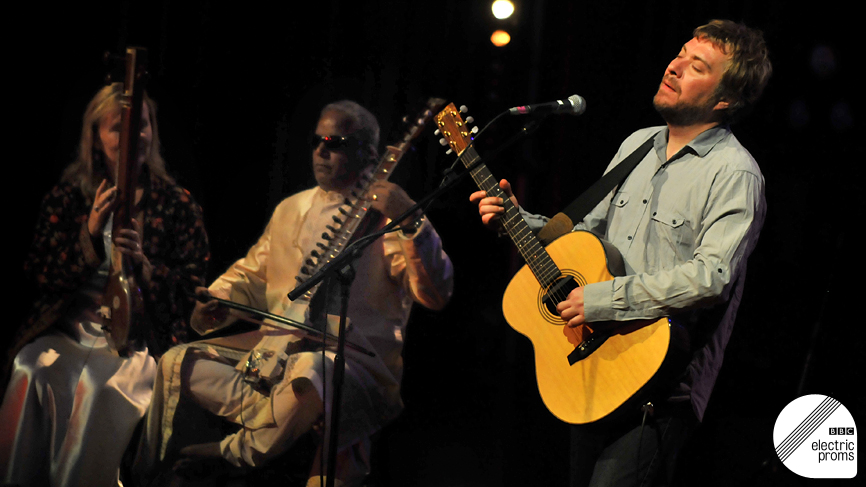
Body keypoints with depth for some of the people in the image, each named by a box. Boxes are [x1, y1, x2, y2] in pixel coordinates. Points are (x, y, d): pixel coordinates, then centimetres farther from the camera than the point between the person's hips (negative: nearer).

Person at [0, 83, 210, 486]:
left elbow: (192, 289, 3)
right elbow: (39, 274, 4)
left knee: (102, 385, -32)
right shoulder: (67, 196, 13)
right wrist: (91, 233, -10)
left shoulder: (176, 204, 8)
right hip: (68, 327, 2)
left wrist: (143, 263, -16)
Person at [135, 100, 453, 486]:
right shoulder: (290, 209, 20)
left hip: (353, 361, -6)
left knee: (308, 372, -40)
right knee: (176, 363, -6)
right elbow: (251, 273, 26)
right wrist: (217, 301, 4)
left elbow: (436, 296, -16)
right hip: (273, 349, 6)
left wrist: (412, 223, -30)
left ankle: (237, 453, -14)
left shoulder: (390, 216, -3)